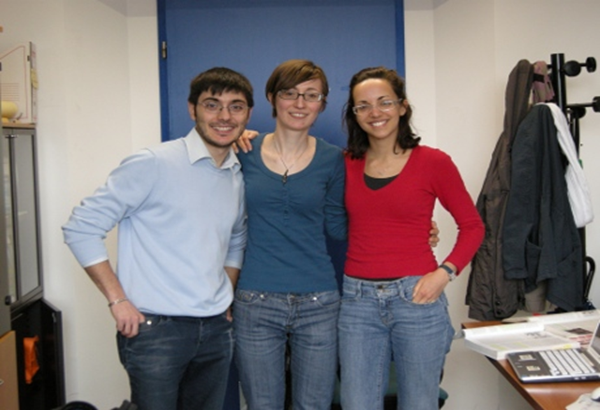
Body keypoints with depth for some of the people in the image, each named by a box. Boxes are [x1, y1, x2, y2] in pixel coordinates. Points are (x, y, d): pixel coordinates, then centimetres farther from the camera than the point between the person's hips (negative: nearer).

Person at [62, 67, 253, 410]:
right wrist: (118, 301, -13)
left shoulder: (240, 176, 7)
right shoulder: (153, 164, -12)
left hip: (217, 330, 6)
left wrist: (226, 300, 12)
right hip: (155, 329, -6)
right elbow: (81, 228, -11)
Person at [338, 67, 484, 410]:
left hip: (416, 297, -2)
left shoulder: (433, 162, -3)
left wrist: (445, 272, -11)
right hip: (357, 299, 2)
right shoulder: (346, 164, 5)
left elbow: (472, 226, 3)